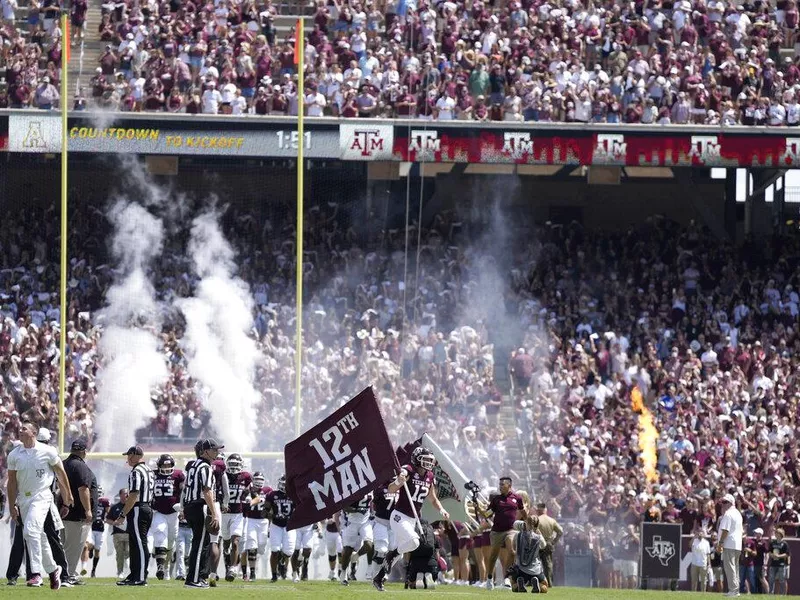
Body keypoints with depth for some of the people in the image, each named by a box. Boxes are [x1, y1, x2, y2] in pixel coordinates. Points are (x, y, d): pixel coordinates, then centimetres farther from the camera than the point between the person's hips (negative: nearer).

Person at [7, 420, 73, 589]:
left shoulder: (47, 451, -4)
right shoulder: (14, 455, 5)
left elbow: (60, 473, 6)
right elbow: (12, 482, 9)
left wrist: (68, 495, 11)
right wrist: (12, 506, 6)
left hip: (41, 497, -5)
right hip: (23, 499, 5)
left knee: (31, 530, -23)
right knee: (39, 537, 11)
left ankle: (36, 573, -25)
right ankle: (53, 569, 27)